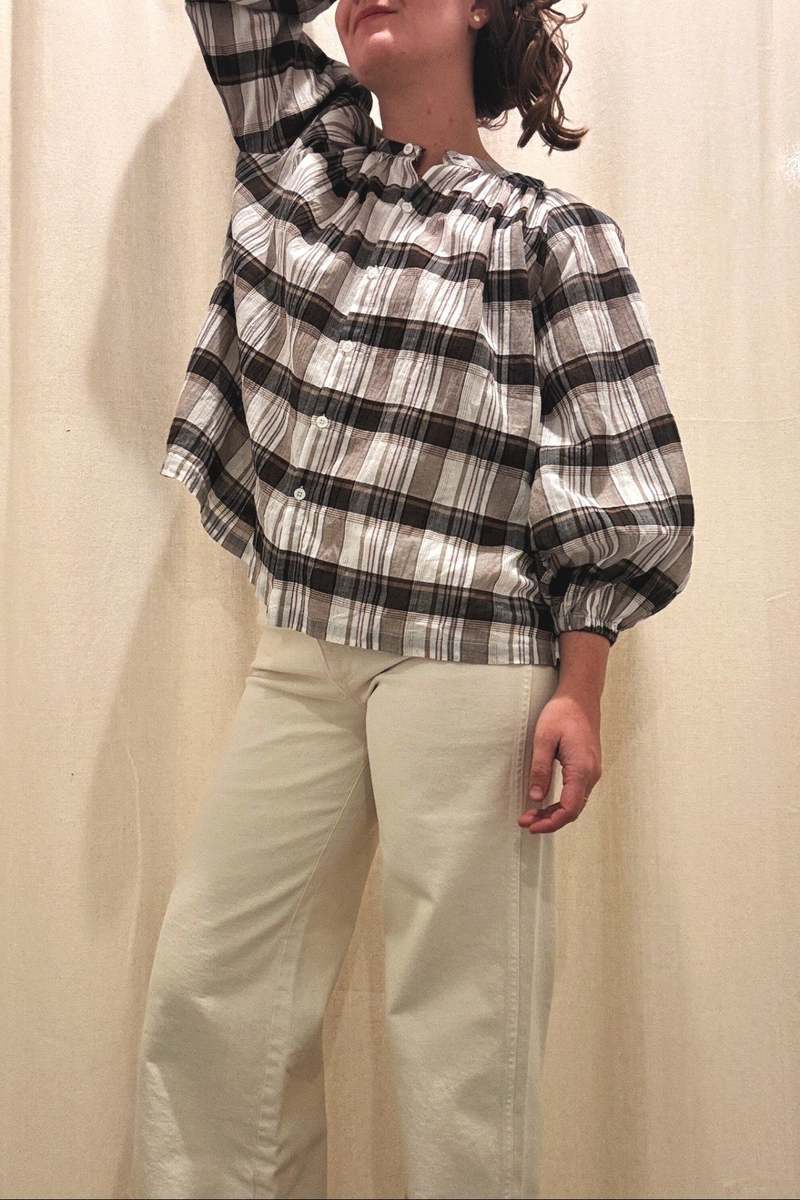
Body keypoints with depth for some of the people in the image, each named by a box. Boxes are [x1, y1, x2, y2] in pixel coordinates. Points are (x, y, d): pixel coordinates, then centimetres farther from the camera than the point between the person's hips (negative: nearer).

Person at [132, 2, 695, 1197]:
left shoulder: (554, 233, 0)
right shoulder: (307, 152, 16)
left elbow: (614, 483, -4)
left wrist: (578, 692, -10)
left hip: (469, 664, -5)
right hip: (302, 649, 5)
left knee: (461, 1021, 1)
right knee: (205, 986, 7)